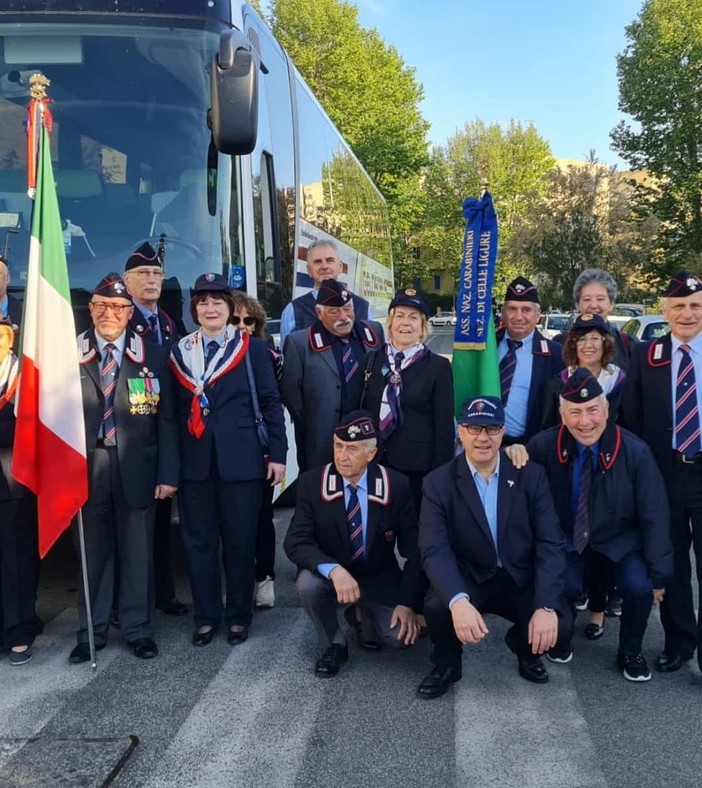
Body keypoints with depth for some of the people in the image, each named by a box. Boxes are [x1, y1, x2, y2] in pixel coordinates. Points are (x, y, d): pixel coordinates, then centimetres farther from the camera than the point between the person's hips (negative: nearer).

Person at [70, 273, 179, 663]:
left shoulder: (152, 356, 3)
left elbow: (166, 419, 3)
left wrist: (168, 473, -3)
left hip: (136, 468, 0)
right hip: (86, 467, 0)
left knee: (138, 554, 8)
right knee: (92, 553, 9)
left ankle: (138, 629, 23)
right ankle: (91, 631, 24)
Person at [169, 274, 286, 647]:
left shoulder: (251, 348, 3)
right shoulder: (179, 351, 10)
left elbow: (271, 403, 1)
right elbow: (174, 409, 9)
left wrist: (277, 453, -5)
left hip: (241, 459, -2)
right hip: (195, 461, 2)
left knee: (240, 540, 5)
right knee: (198, 540, 7)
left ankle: (239, 616, 19)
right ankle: (206, 617, 20)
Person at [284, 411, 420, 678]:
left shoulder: (396, 486, -14)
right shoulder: (312, 483, -14)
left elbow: (413, 549, -9)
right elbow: (295, 542, -20)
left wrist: (407, 602, -20)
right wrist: (334, 570, -38)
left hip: (379, 579, 0)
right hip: (329, 575, 0)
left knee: (401, 635, -22)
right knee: (308, 583, -33)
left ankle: (363, 615, 15)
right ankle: (333, 644, -3)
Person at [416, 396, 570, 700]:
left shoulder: (531, 475, -5)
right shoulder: (438, 482, -9)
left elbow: (550, 544, -9)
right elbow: (435, 550, -19)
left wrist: (546, 606, -24)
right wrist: (458, 601, -39)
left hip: (520, 580, 1)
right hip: (467, 581, -1)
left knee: (560, 622, -24)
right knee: (437, 606, -31)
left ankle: (525, 646, 15)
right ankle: (446, 663, 5)